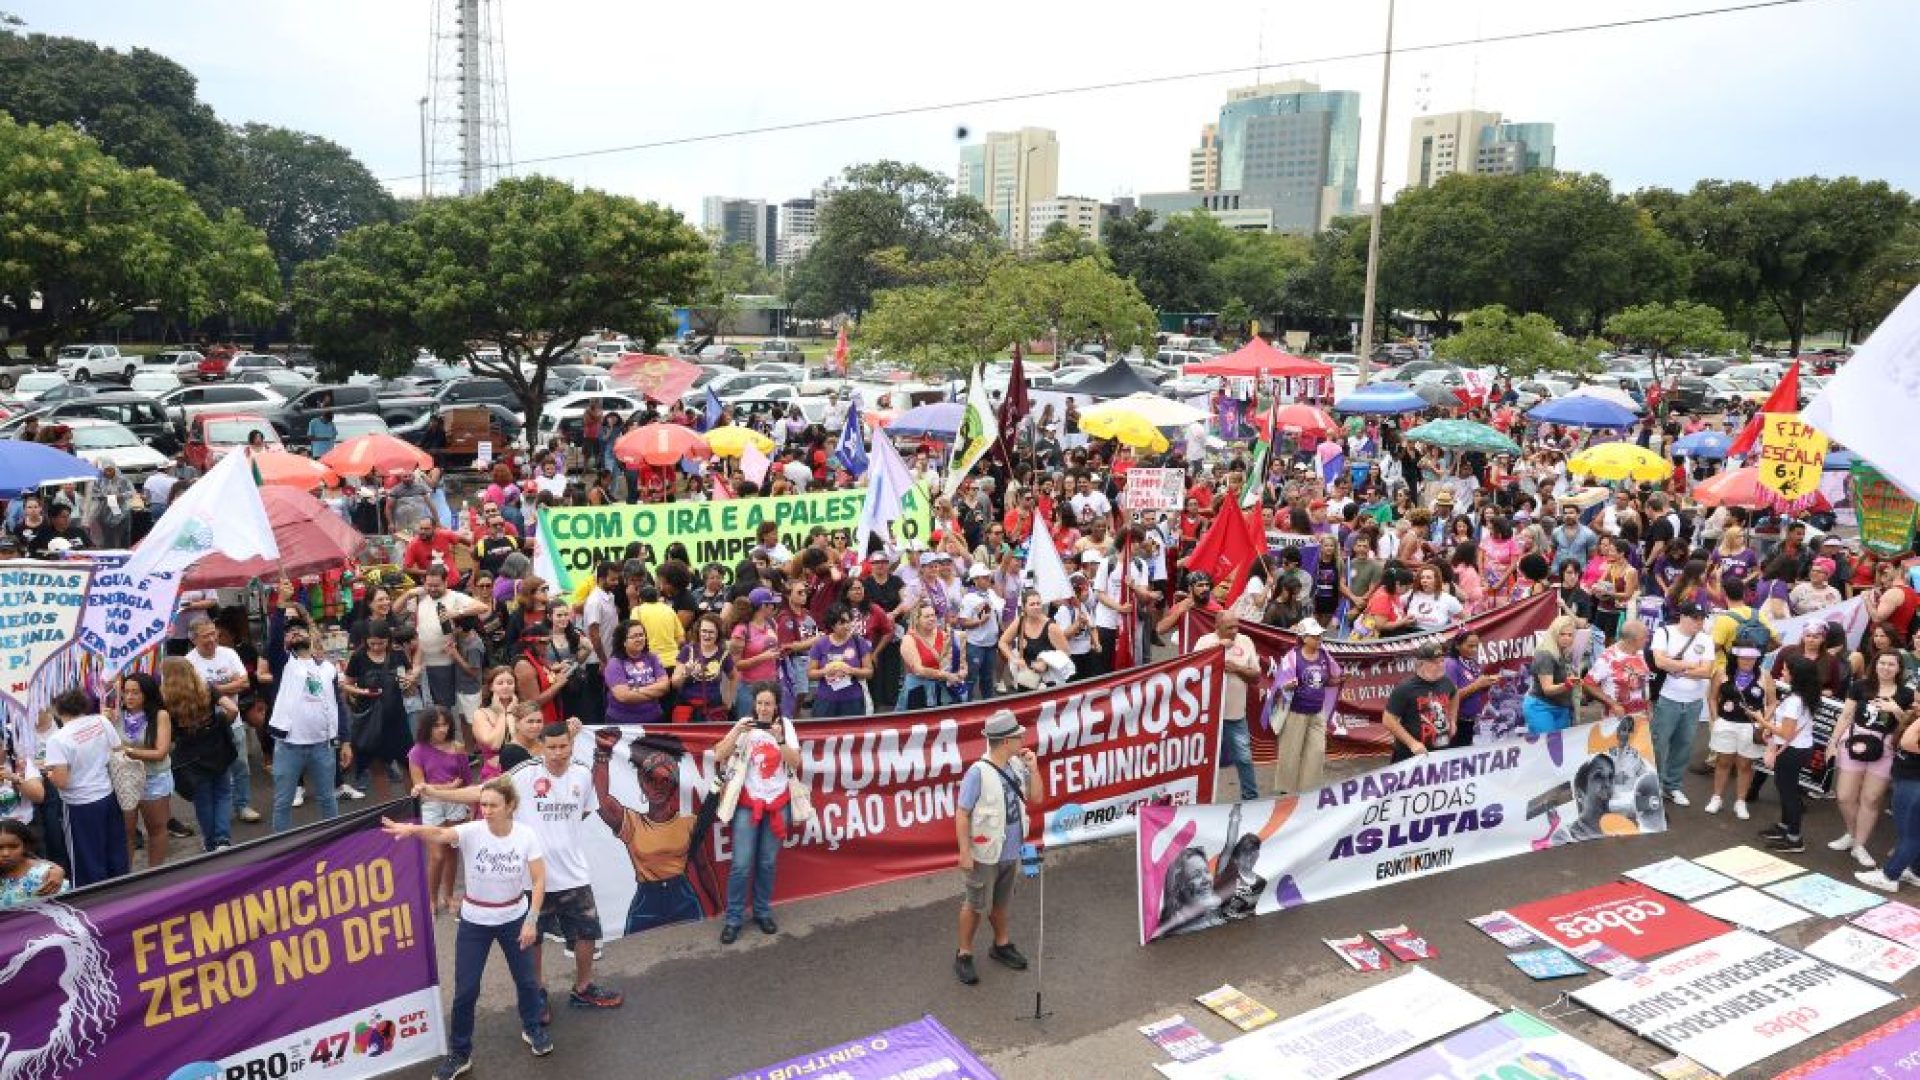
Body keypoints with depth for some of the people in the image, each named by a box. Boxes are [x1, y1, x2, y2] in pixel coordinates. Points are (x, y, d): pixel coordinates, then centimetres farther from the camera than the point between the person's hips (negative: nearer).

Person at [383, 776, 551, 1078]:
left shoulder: (526, 835, -17)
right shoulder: (472, 832, -21)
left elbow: (539, 879, -13)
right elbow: (440, 834, -41)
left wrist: (531, 920, -18)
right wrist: (411, 829, -62)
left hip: (514, 918, 1)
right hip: (474, 921, -1)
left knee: (527, 979, 15)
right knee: (465, 990, 4)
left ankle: (533, 1028, 42)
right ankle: (460, 1053, 23)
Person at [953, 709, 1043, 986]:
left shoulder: (1016, 765, -4)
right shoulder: (979, 772, -24)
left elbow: (1037, 798, 5)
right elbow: (962, 814, -20)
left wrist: (1033, 768, -9)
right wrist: (965, 853, -19)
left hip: (1010, 852, 6)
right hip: (985, 855, -6)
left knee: (1000, 902, 24)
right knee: (976, 905, 10)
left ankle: (1002, 945, 43)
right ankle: (963, 955, 27)